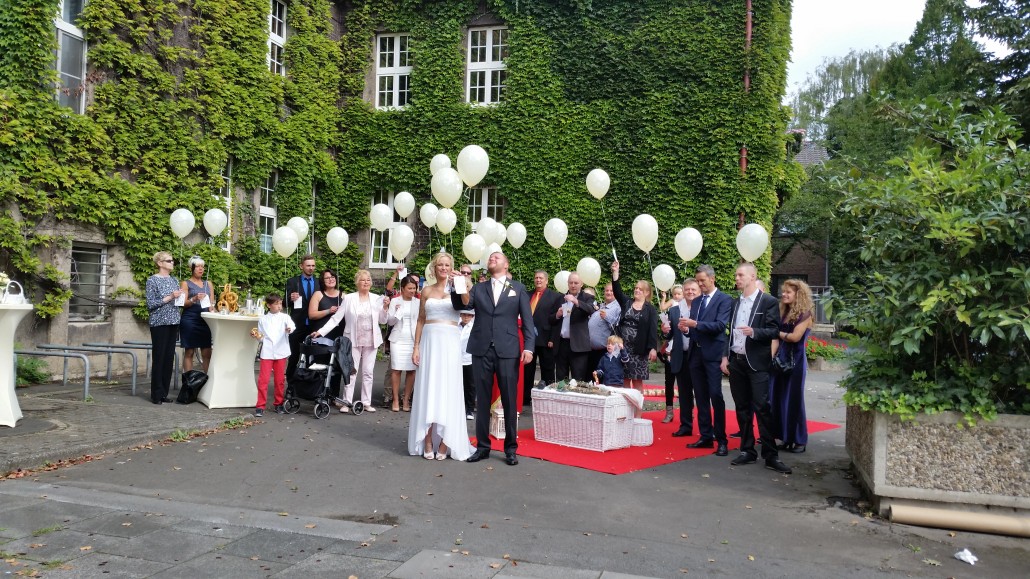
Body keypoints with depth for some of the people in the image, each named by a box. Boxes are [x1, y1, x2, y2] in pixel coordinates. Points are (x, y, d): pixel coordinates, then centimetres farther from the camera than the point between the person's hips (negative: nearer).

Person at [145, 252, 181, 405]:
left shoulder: (174, 280, 14)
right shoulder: (152, 280, -4)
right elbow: (150, 304, -10)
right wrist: (169, 298, -16)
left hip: (173, 323, 6)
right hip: (159, 323, -6)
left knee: (169, 357, 7)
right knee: (159, 358, -4)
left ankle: (164, 392, 14)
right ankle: (157, 395, 3)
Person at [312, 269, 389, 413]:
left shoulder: (377, 299, 2)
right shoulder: (349, 298, -2)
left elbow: (382, 321, 7)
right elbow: (336, 318, -3)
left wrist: (385, 308, -9)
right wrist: (321, 331, -10)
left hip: (371, 341, 2)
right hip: (353, 341, -2)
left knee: (368, 372, 7)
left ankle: (366, 402, 15)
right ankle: (346, 402, 7)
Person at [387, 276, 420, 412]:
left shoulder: (418, 302, 6)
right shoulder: (395, 301, 3)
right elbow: (390, 322, 3)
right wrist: (396, 312, -13)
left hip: (413, 340, 1)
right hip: (398, 339, -1)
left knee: (412, 370, -2)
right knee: (396, 369, -3)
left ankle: (406, 400, 7)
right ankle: (395, 400, 6)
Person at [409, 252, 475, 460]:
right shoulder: (427, 290, 11)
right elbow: (420, 320, 12)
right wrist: (416, 347, 4)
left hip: (450, 343, -2)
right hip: (430, 341, 2)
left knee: (448, 389, -1)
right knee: (427, 389, 0)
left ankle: (445, 441, 3)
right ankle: (428, 442, 4)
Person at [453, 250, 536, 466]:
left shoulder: (518, 289, 8)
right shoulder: (478, 288, 13)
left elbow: (527, 319, 3)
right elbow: (462, 305, -2)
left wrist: (529, 347, -8)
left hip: (507, 351, -2)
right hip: (481, 350, 2)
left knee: (509, 401, 3)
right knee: (482, 400, 7)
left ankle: (511, 448, 14)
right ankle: (482, 446, 17)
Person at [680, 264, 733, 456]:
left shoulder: (724, 300, -4)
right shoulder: (696, 301, 18)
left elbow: (720, 325, -16)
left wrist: (695, 324, -21)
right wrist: (686, 328, -4)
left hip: (713, 354, -7)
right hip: (696, 353, 7)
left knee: (716, 396, -8)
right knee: (700, 397, 9)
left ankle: (721, 440, -1)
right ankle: (705, 436, 17)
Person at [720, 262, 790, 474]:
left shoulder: (769, 302, -4)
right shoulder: (735, 303, 14)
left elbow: (774, 331, -9)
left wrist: (754, 332, -27)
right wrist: (725, 357, 9)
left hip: (757, 362, -6)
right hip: (736, 361, 6)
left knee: (762, 408, -8)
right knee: (742, 408, 9)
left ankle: (770, 455, -2)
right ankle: (747, 451, 17)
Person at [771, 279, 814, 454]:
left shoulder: (805, 313, -7)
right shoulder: (783, 312, 13)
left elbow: (795, 336, -17)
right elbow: (777, 337, 10)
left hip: (795, 360, -7)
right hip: (781, 359, 7)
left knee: (794, 399, -2)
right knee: (780, 398, 7)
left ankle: (800, 440, 8)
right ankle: (786, 438, 16)